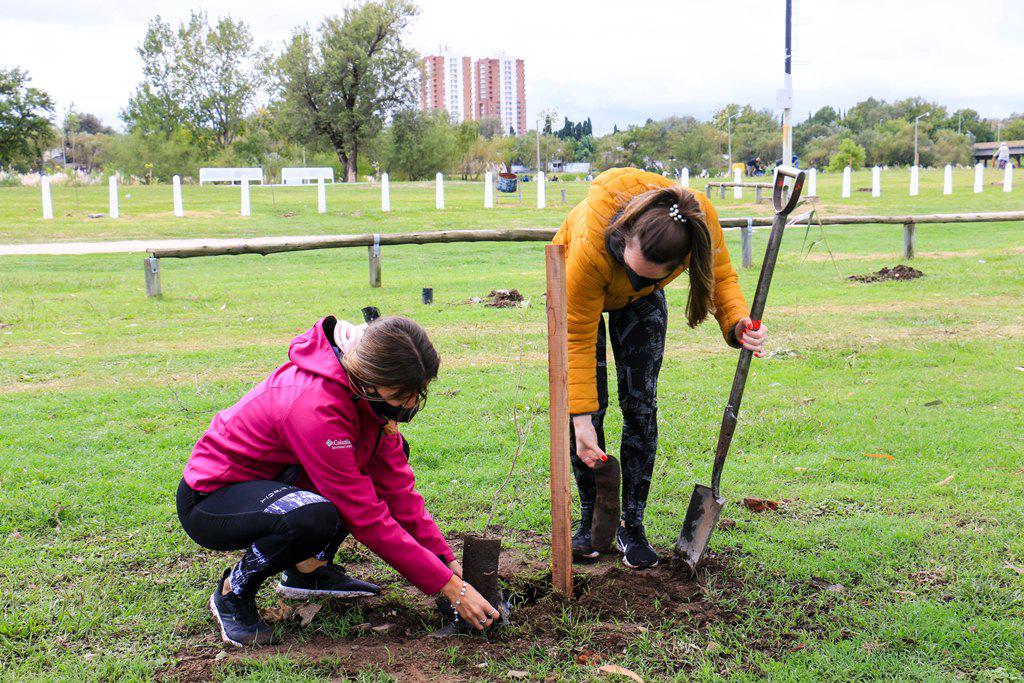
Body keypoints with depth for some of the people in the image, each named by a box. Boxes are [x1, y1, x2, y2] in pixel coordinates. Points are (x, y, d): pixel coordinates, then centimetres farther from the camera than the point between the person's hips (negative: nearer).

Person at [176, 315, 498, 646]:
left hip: (272, 480, 8)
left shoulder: (364, 389, -11)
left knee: (392, 453, 2)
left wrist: (446, 560, -7)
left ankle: (308, 567, 7)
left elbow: (396, 485, -3)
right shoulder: (314, 407, -34)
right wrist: (451, 587, -26)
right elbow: (367, 519, -30)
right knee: (316, 518, -38)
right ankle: (232, 592, -8)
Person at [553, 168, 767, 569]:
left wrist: (736, 321, -36)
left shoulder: (700, 217, -37)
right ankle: (592, 518, 5)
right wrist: (581, 418, -36)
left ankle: (632, 524, 3)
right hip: (577, 290, -2)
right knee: (586, 404, -11)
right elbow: (578, 338, -34)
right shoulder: (590, 244, -44)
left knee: (641, 405, -7)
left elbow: (721, 275, -16)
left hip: (641, 299, 3)